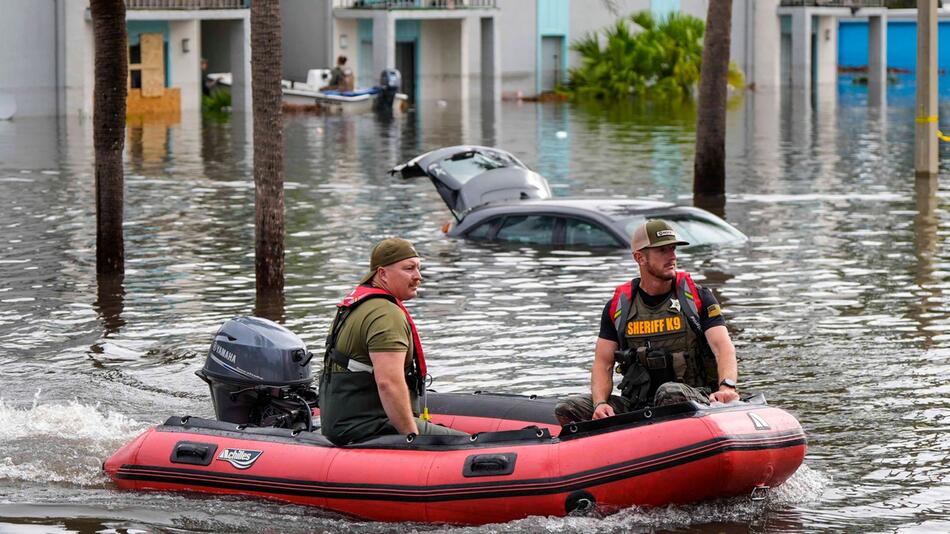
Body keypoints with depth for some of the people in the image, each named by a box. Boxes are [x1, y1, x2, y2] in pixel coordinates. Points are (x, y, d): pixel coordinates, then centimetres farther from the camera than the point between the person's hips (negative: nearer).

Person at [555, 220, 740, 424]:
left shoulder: (697, 297, 3)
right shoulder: (618, 306, 9)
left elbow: (723, 346, -8)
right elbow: (603, 363, 8)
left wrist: (727, 387, -31)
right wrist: (601, 403, -14)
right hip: (636, 405, 3)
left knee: (670, 392, -40)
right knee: (567, 409, -15)